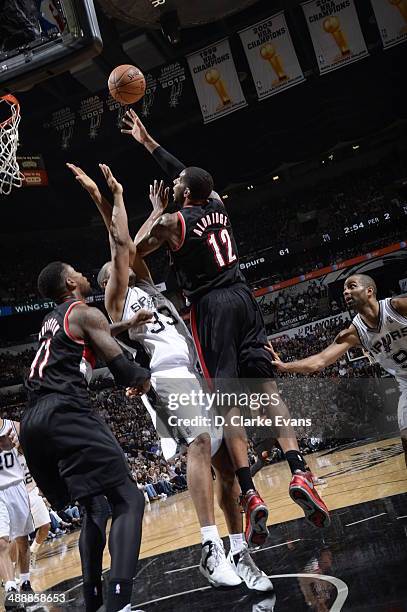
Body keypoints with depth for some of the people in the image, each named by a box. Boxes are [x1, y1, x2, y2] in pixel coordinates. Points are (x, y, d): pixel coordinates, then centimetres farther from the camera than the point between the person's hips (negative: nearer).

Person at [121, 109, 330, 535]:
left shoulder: (172, 222, -6)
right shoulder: (217, 204, 12)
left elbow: (133, 249, 7)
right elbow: (189, 175, 30)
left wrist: (156, 211, 15)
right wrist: (146, 141, 38)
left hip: (210, 308, -5)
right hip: (242, 297, 5)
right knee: (267, 387, 1)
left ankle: (250, 495, -12)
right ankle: (299, 474, -9)